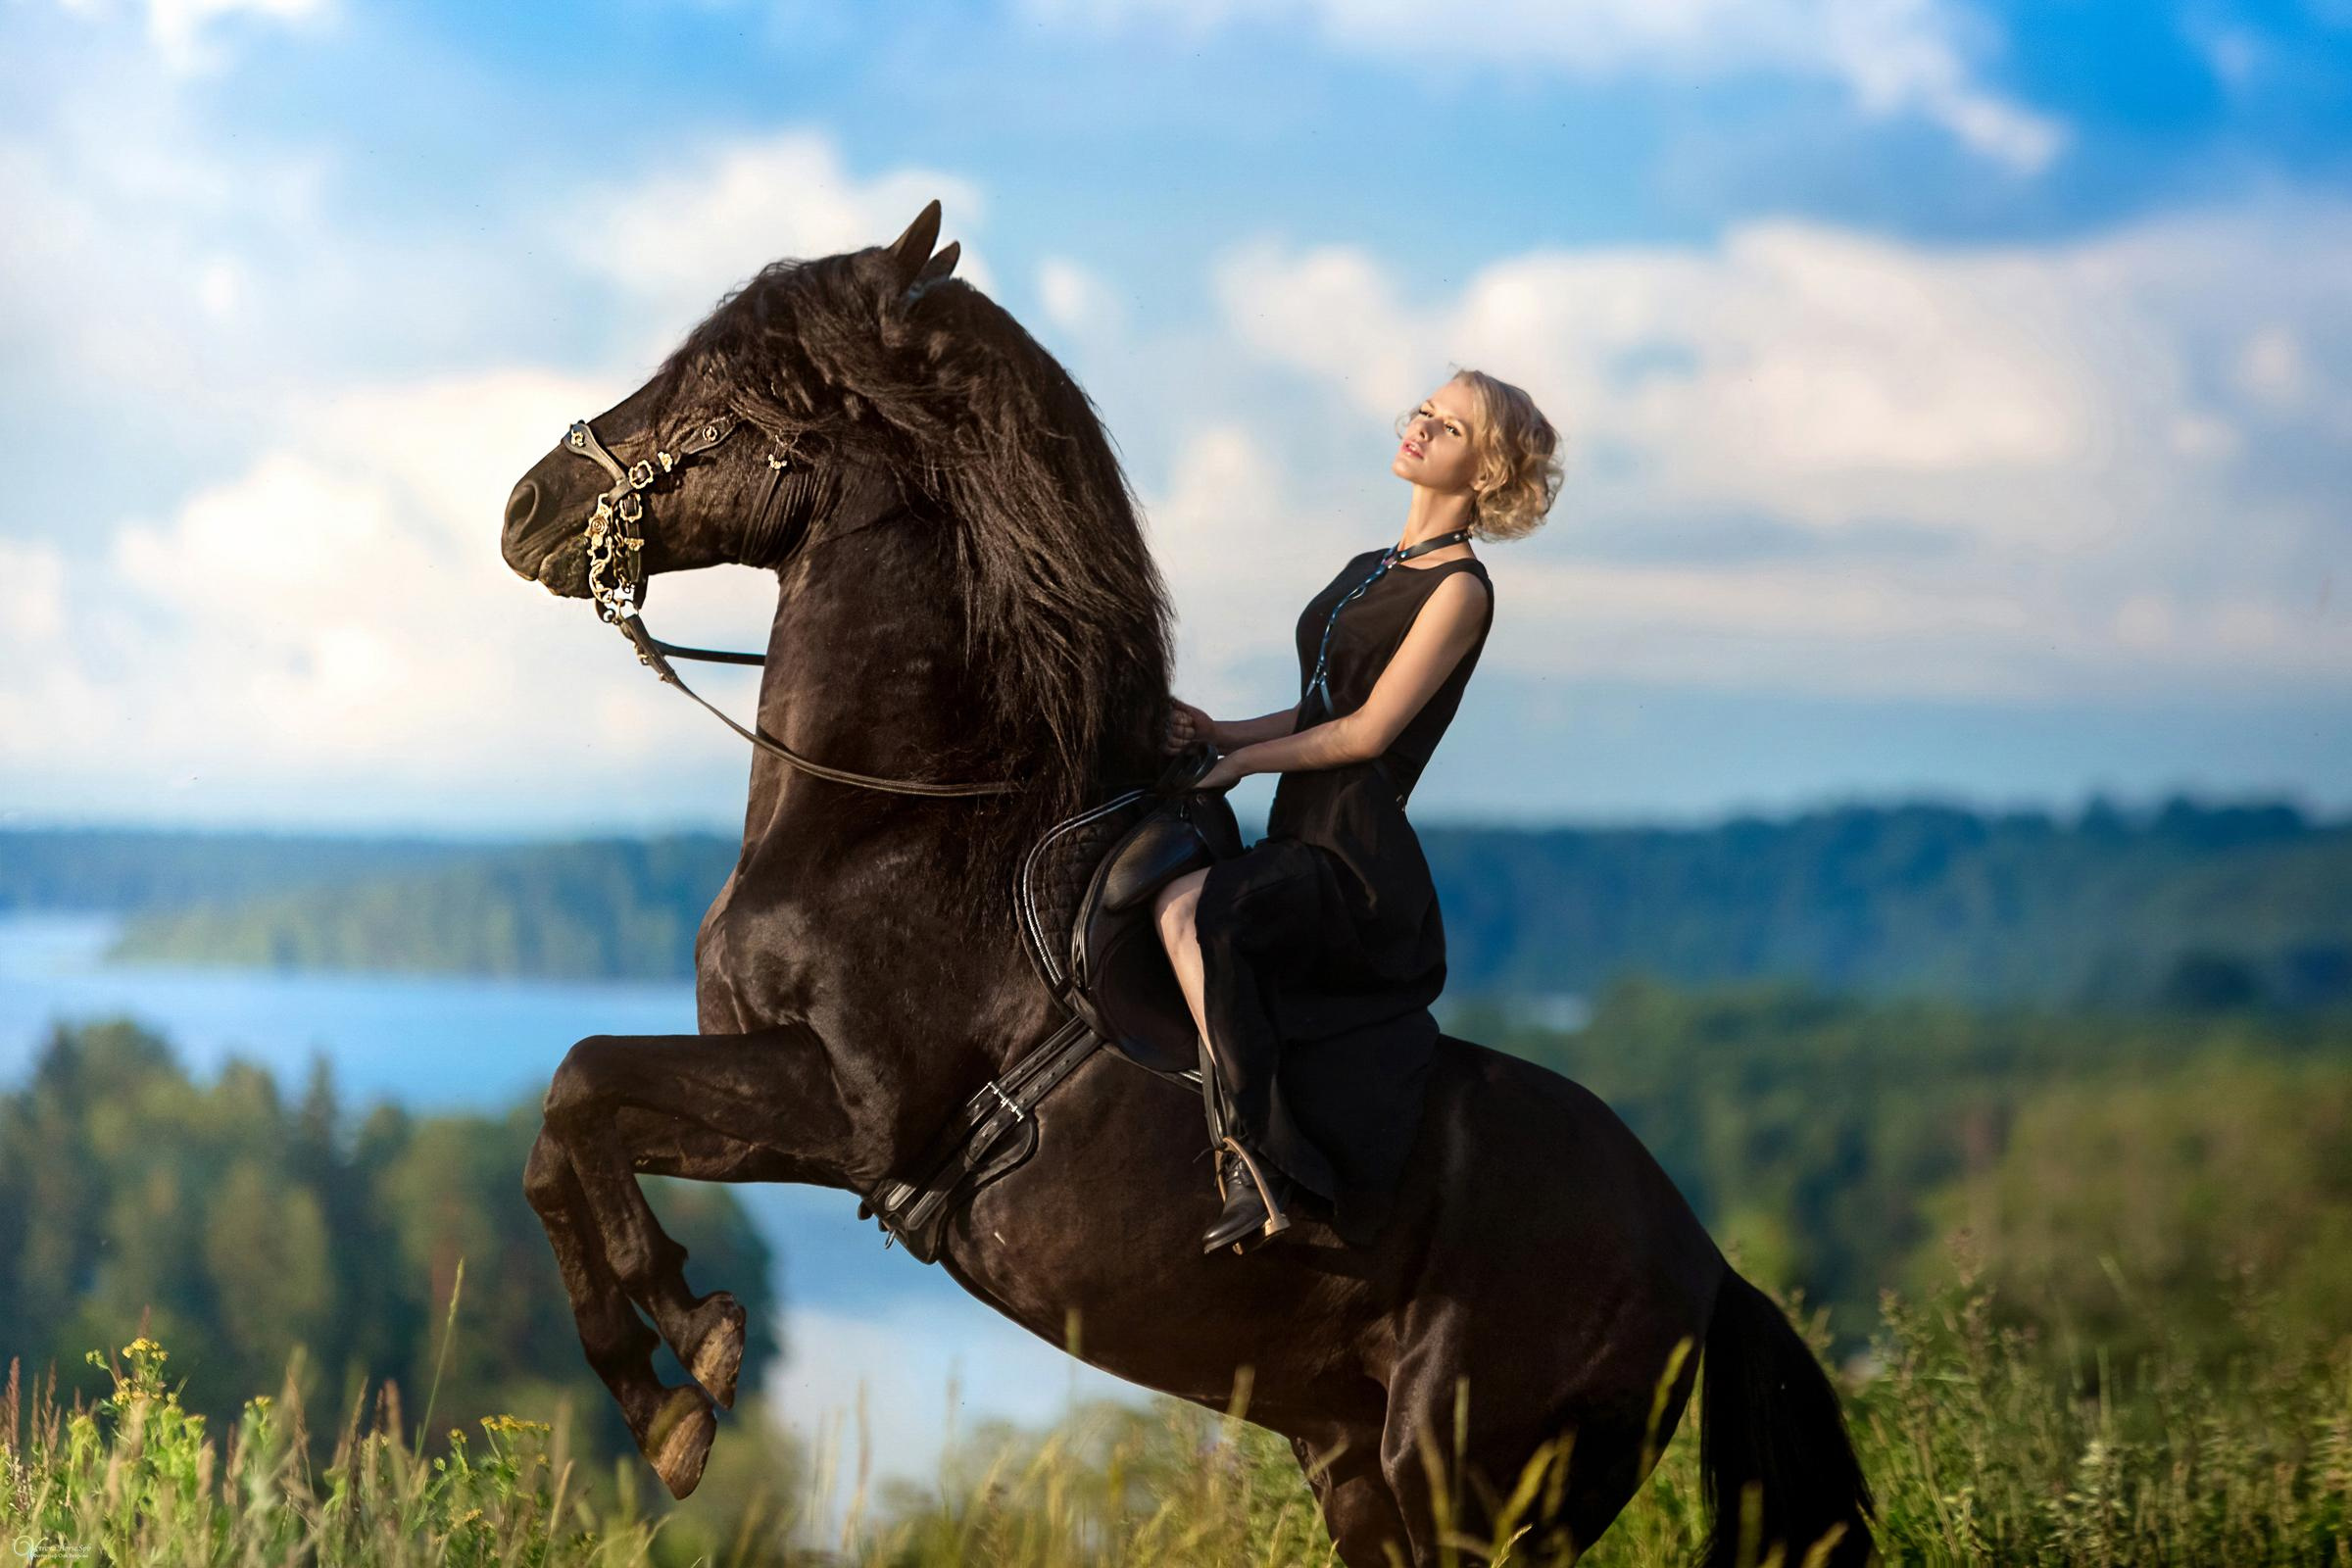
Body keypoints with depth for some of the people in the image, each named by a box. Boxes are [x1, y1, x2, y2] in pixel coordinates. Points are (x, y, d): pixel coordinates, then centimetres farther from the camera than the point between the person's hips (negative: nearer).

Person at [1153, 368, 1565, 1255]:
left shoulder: (1460, 590, -7)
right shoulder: (1367, 574, 19)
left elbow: (1369, 729, -12)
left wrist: (1245, 761, -5)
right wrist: (1218, 733, 5)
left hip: (1361, 866, -10)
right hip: (1306, 854, 10)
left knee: (1186, 908, -34)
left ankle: (1255, 1160, -38)